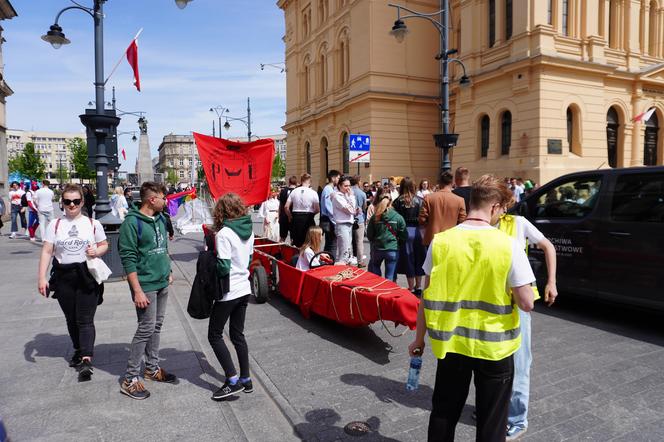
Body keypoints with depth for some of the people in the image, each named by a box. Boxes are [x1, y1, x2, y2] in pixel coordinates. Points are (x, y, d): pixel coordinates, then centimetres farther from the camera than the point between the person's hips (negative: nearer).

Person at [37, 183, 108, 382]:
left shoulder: (93, 224, 2)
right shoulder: (55, 224, 3)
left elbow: (104, 245, 11)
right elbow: (46, 252, 0)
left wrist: (97, 251, -13)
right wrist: (41, 278, -7)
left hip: (87, 277, -2)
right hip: (63, 277, 2)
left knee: (85, 320, -6)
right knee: (71, 319, 15)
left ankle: (86, 360, -10)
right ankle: (79, 350, 34)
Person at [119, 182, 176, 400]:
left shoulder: (160, 218, 8)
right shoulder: (132, 222, -16)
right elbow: (128, 259, -18)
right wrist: (137, 291, -20)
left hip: (162, 283, 8)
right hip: (146, 285, -8)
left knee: (156, 326, 15)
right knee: (146, 328, -4)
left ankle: (152, 368, 29)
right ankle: (130, 379, 8)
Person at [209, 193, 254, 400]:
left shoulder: (224, 234, -18)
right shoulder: (249, 230, 4)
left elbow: (223, 267, -20)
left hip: (229, 292, -7)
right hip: (244, 289, 7)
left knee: (215, 335, 6)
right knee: (238, 334, 17)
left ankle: (233, 381, 3)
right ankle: (245, 380, 22)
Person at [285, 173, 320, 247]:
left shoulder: (294, 191, 2)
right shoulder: (313, 193, -6)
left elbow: (286, 207, 1)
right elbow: (317, 209, -8)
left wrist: (290, 217, 16)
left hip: (296, 218, 3)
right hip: (308, 219, -3)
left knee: (296, 242, 11)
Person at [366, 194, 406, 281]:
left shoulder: (374, 217, -7)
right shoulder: (398, 217, -9)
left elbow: (369, 235, 1)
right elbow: (404, 236, -4)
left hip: (377, 249, 1)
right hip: (393, 250, -1)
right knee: (390, 278, 8)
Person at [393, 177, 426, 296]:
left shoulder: (398, 201, -7)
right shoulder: (419, 200, -3)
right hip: (418, 231, 2)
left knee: (408, 259, 9)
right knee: (418, 259, 15)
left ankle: (411, 288, 15)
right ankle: (418, 287, 25)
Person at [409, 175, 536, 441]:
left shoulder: (441, 241, -9)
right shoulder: (508, 246, -14)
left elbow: (427, 298, -4)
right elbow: (526, 304, -13)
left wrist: (419, 338, 8)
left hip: (451, 342, 2)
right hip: (494, 346, -2)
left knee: (443, 414, 20)